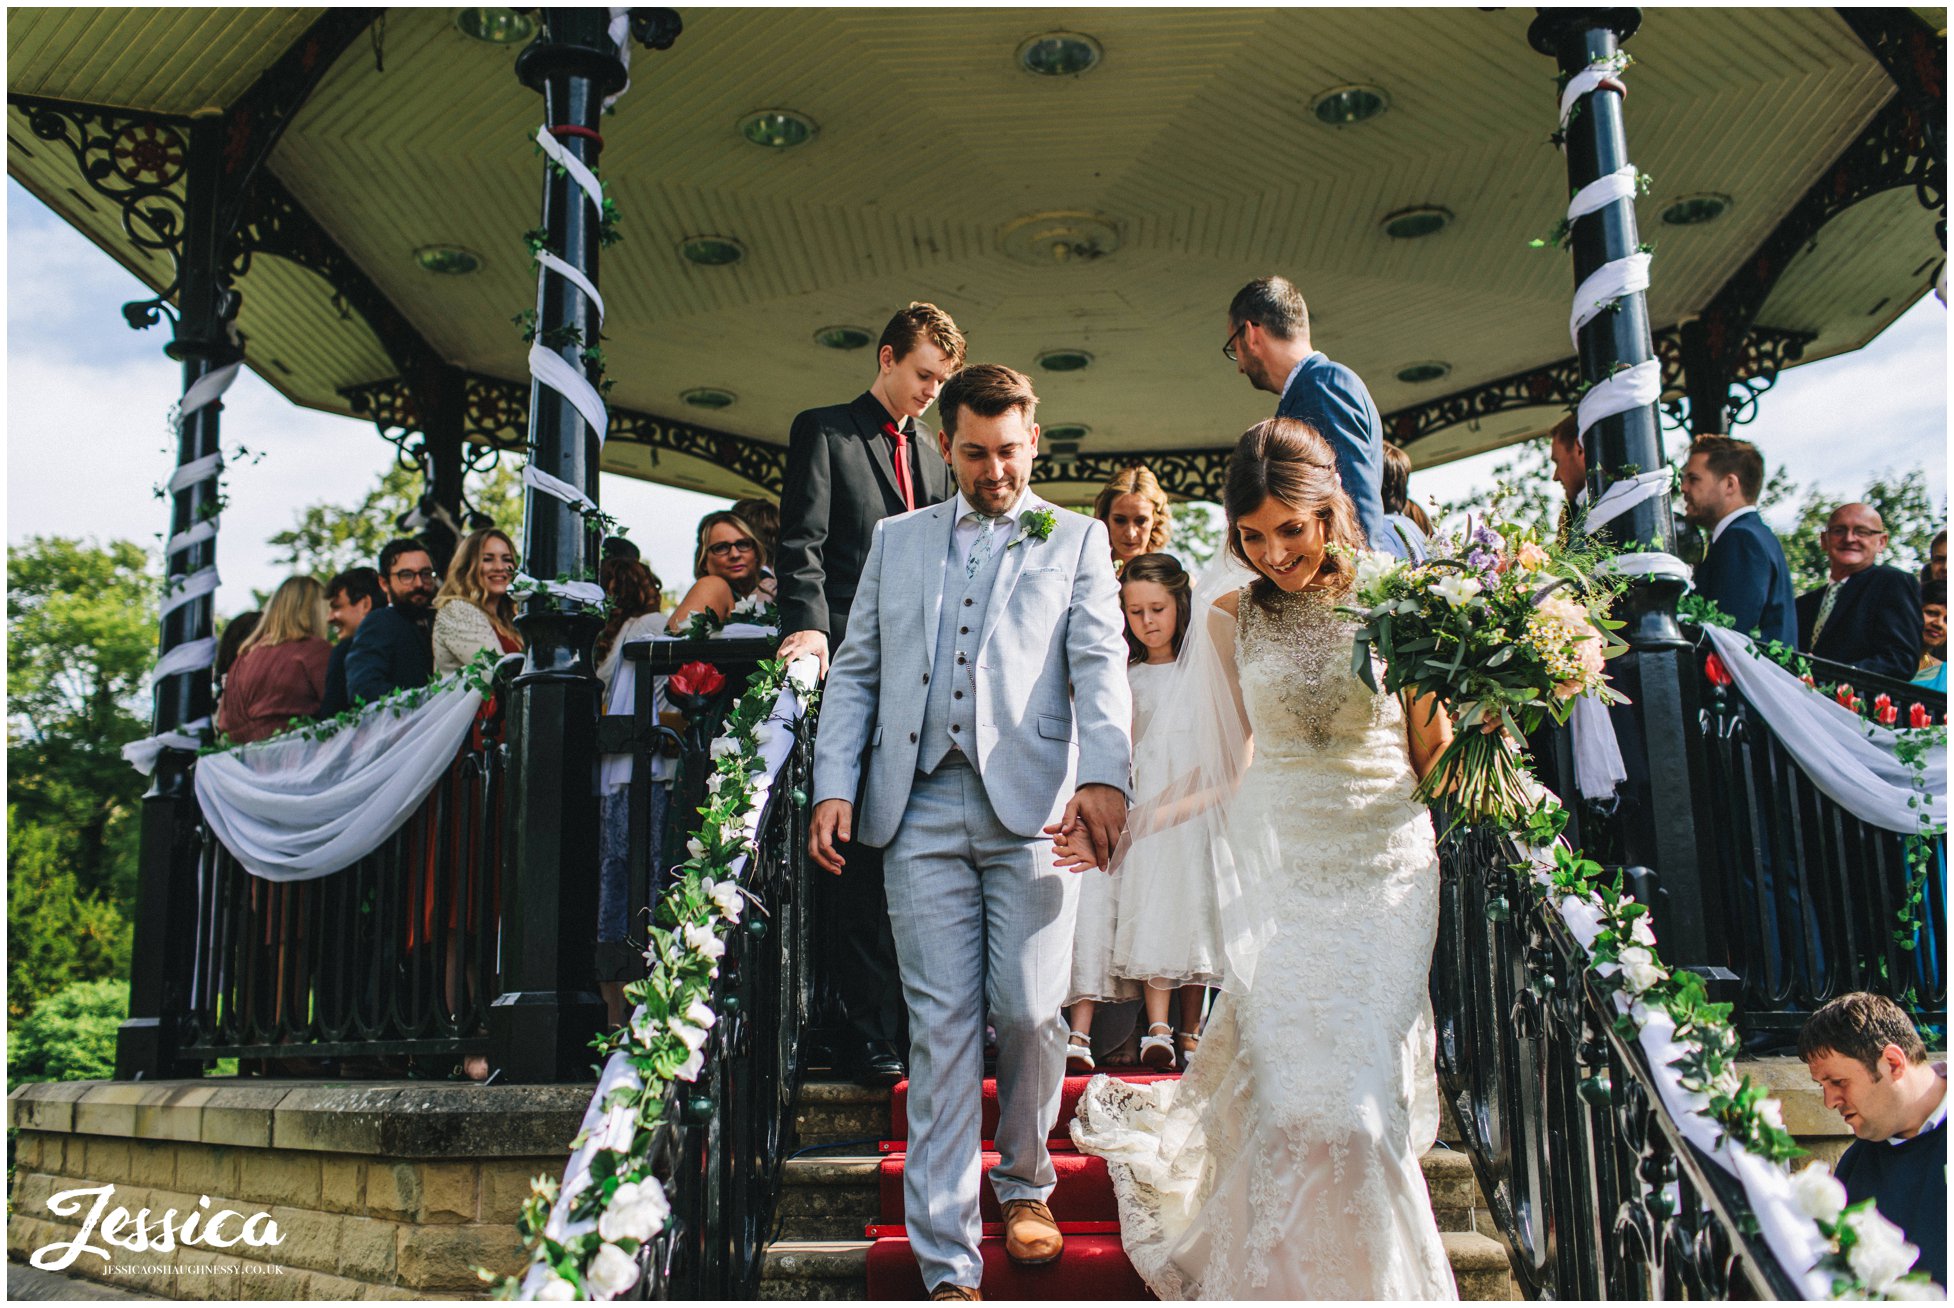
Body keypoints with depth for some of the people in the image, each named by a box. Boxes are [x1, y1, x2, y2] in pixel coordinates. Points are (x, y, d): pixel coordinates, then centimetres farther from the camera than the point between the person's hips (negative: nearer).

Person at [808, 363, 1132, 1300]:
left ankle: (1024, 1182, 28)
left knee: (1029, 1014, -1)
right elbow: (856, 671, 16)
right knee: (942, 1027, 0)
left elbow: (1099, 661, -1)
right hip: (920, 808, 2)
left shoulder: (1077, 539, 13)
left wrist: (1103, 775, -18)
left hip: (1030, 802, -1)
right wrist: (833, 786, 2)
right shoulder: (896, 540, 20)